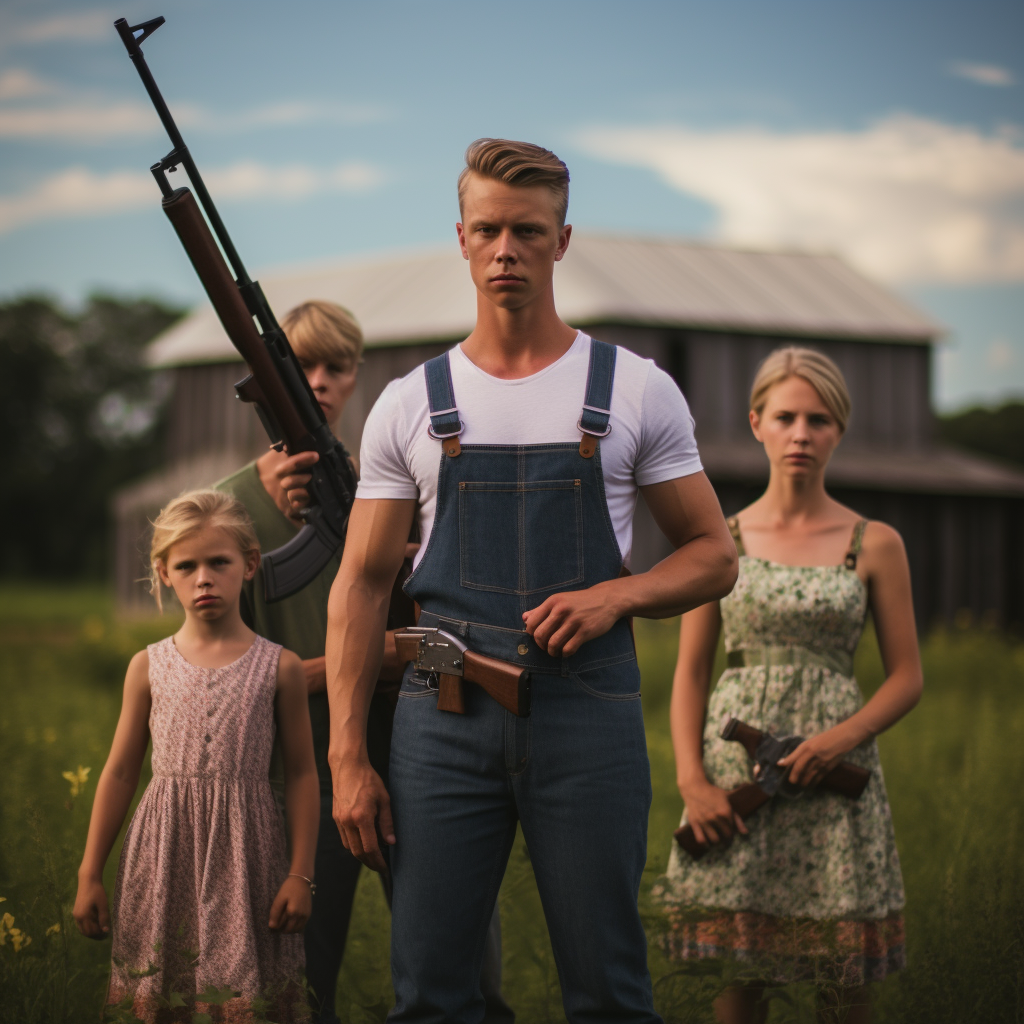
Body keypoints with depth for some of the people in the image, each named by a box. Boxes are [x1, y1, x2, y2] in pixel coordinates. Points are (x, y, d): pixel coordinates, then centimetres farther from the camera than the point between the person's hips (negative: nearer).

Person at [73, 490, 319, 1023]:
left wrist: (301, 874, 0)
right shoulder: (149, 667, 5)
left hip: (245, 853, -1)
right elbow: (120, 772, 9)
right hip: (164, 855, 1)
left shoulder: (279, 667, 1)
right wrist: (89, 874, 8)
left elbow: (301, 774, 4)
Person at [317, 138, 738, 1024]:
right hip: (443, 718, 1)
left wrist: (615, 595, -12)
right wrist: (348, 758, -1)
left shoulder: (638, 391, 6)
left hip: (589, 712, -1)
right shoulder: (410, 405, 8)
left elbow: (714, 556, 9)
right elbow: (362, 587, 7)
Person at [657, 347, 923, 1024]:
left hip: (833, 771, 0)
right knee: (738, 967, 1)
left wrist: (843, 737, -13)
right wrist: (691, 778, -6)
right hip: (736, 766, 1)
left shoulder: (875, 545, 5)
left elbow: (907, 678, 5)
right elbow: (690, 672, 8)